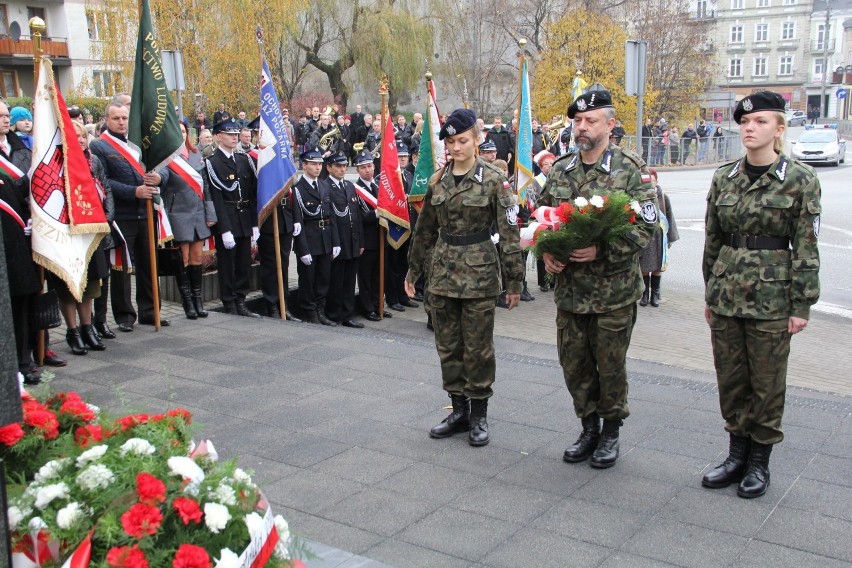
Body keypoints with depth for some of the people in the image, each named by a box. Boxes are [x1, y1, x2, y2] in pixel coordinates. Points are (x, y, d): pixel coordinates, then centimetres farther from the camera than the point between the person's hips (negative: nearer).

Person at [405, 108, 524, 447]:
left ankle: (479, 415, 16)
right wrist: (414, 270, 16)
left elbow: (509, 231, -8)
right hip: (442, 272, 5)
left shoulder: (492, 179, -7)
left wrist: (514, 280, -10)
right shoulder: (438, 181, 7)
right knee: (448, 346, 10)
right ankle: (459, 409, 23)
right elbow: (425, 229, 15)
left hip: (479, 273, -5)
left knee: (478, 348, 3)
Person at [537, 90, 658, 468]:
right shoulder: (559, 170, 7)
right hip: (568, 288, 5)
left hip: (613, 291, -4)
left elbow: (645, 226, -12)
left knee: (610, 366, 7)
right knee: (574, 365, 13)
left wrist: (602, 252, -22)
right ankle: (589, 428, 31)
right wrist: (546, 253, -3)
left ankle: (611, 432, 26)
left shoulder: (631, 170, -7)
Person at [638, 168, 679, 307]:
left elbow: (669, 217, 4)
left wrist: (670, 238, 4)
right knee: (644, 267, 8)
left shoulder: (663, 197, -3)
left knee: (657, 267, 9)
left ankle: (655, 294, 23)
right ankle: (645, 293, 24)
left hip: (659, 237, 1)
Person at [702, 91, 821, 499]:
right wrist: (710, 293, 11)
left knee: (767, 383, 7)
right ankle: (738, 453, 26)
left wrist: (801, 305, -9)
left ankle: (760, 461, 22)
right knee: (730, 379, 11)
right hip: (725, 293, 4)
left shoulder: (800, 179, -5)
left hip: (771, 297, -4)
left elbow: (806, 247, -6)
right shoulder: (724, 177, 6)